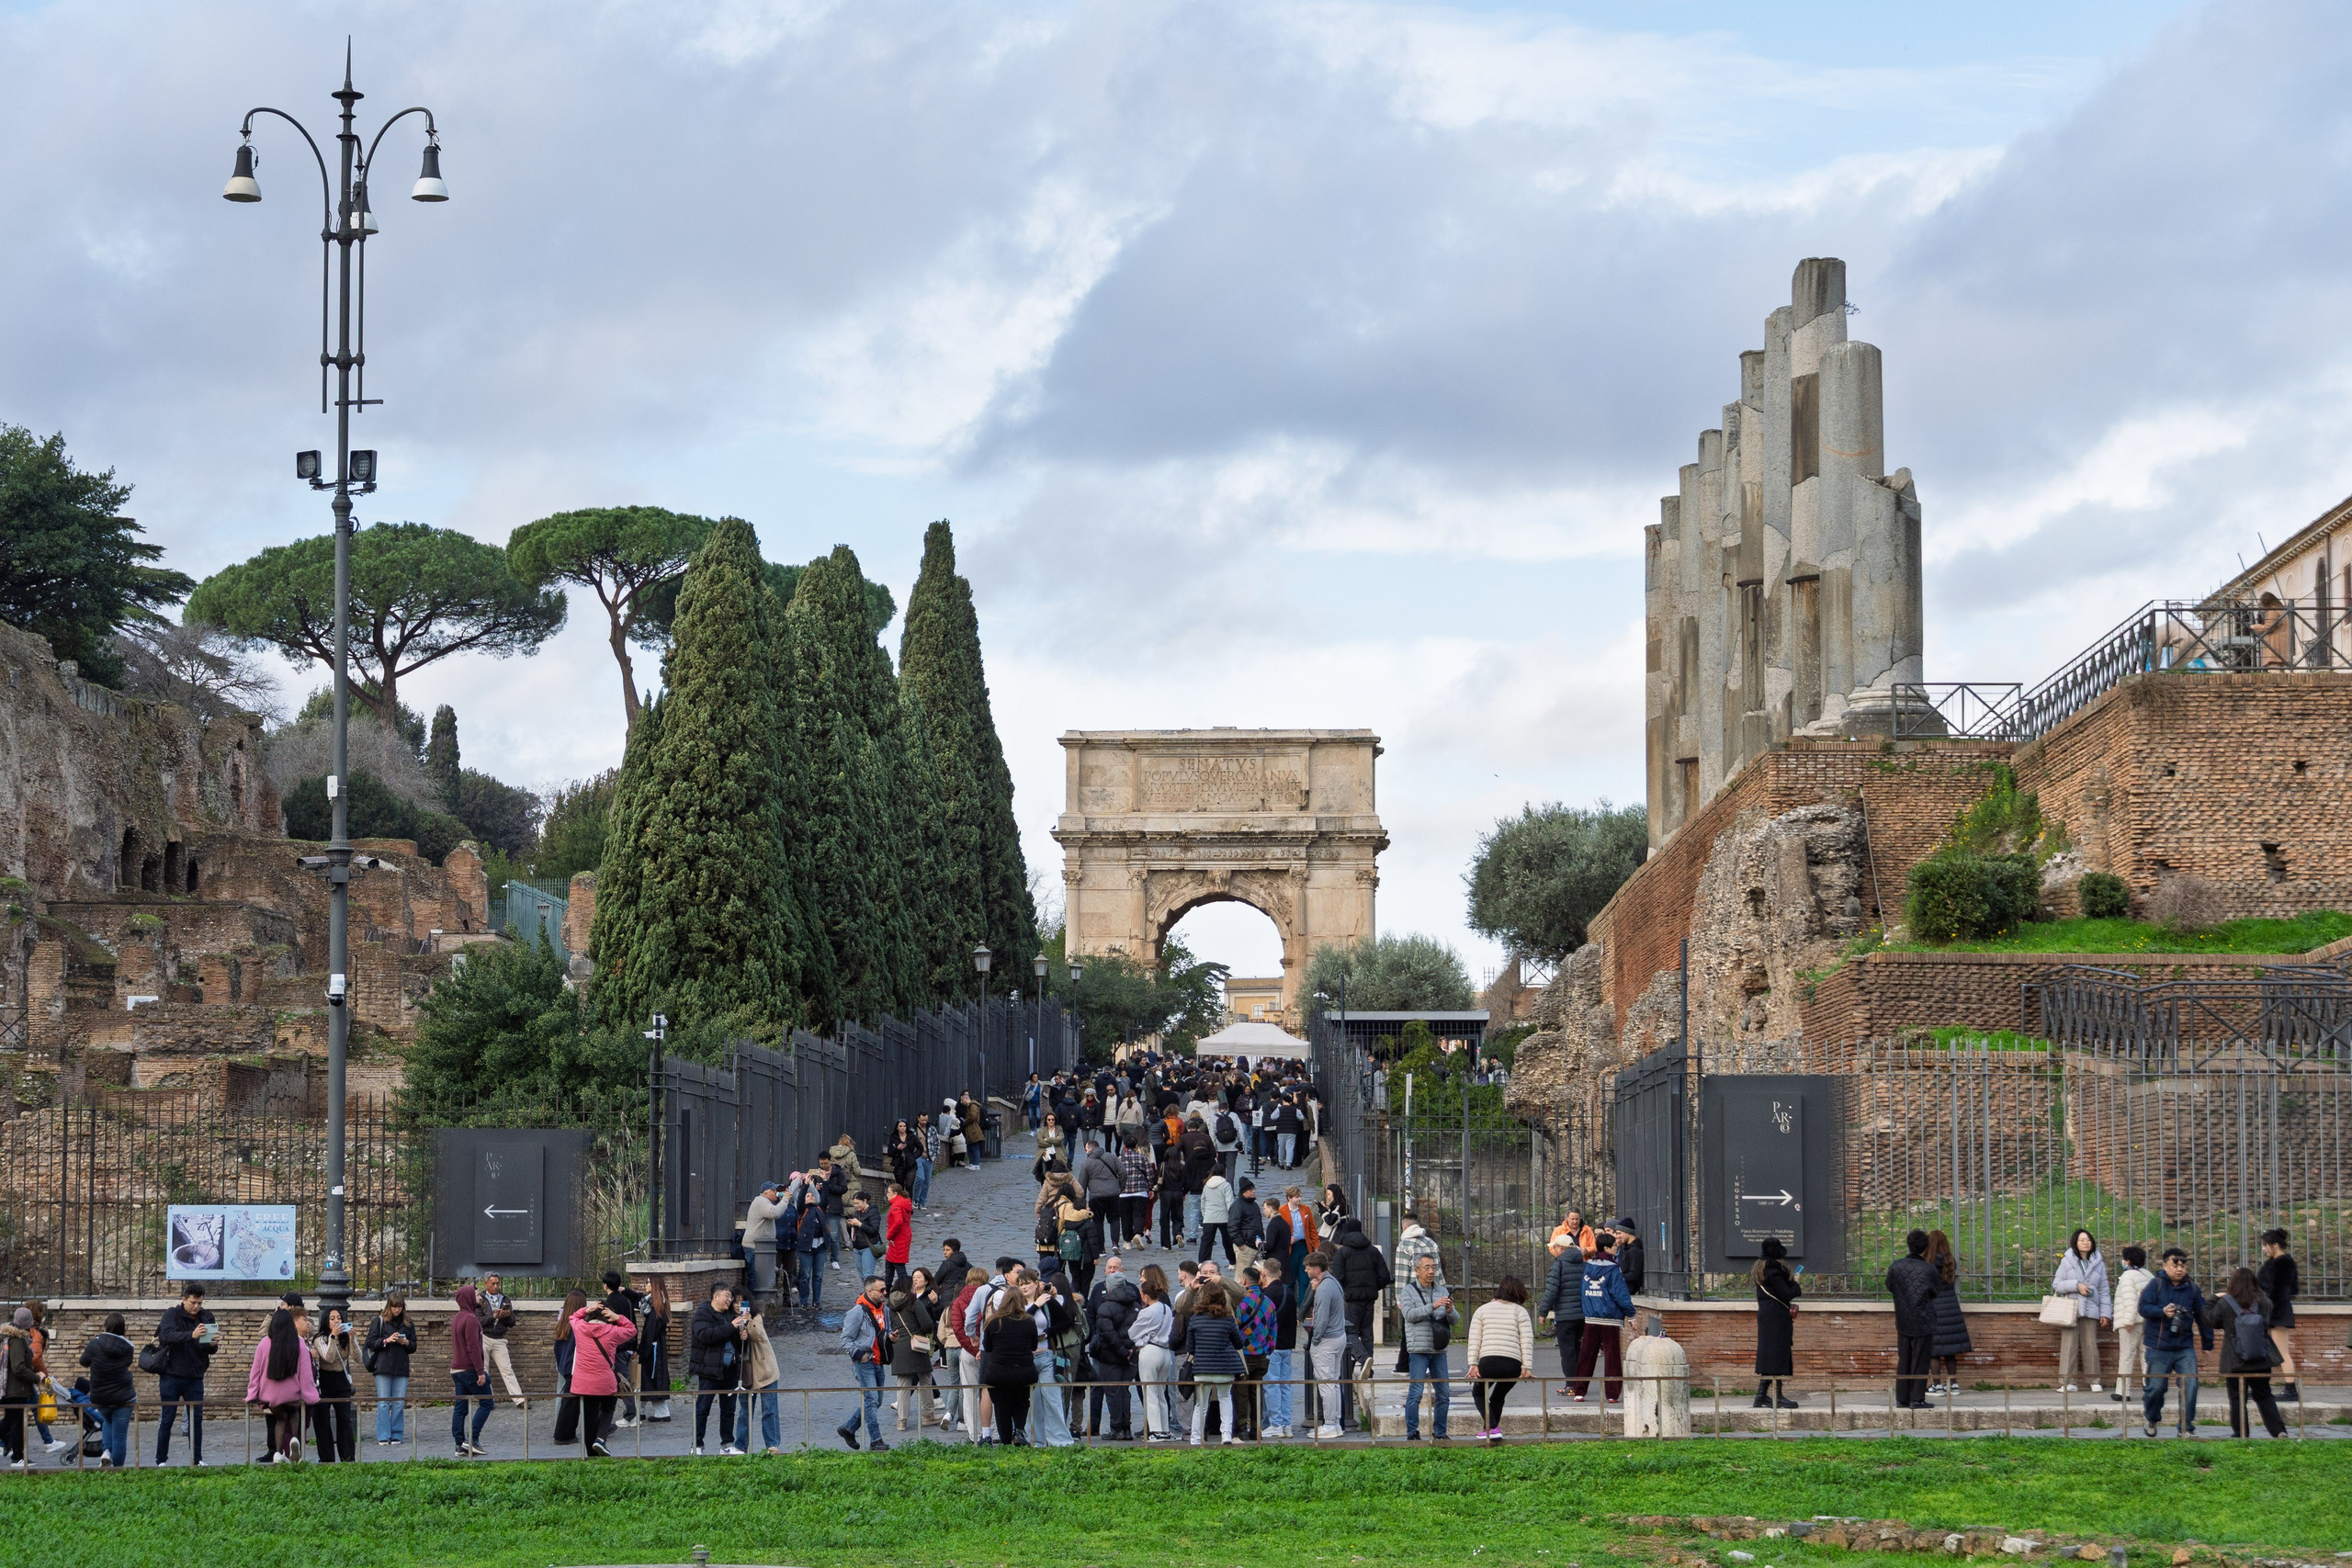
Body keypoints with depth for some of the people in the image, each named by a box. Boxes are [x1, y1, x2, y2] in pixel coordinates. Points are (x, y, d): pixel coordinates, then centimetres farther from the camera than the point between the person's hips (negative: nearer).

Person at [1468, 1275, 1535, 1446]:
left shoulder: (1482, 1310, 15)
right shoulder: (1520, 1312, 12)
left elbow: (1474, 1339, 4)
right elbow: (1527, 1340, 3)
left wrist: (1473, 1364, 0)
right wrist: (1527, 1367, 0)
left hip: (1488, 1362, -1)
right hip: (1513, 1364, 1)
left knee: (1479, 1393, 23)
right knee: (1498, 1396, 27)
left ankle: (1492, 1427, 3)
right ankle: (1492, 1430, 20)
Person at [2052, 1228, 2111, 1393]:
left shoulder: (2098, 1264, 10)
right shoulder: (2067, 1262, 5)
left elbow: (2103, 1290, 10)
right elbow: (2056, 1285, 2)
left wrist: (2105, 1313, 4)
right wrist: (2076, 1285, -12)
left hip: (2090, 1310, 1)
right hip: (2070, 1310, -1)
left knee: (2091, 1346, 1)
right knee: (2069, 1345, -5)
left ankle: (2094, 1381, 7)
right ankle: (2068, 1382, -3)